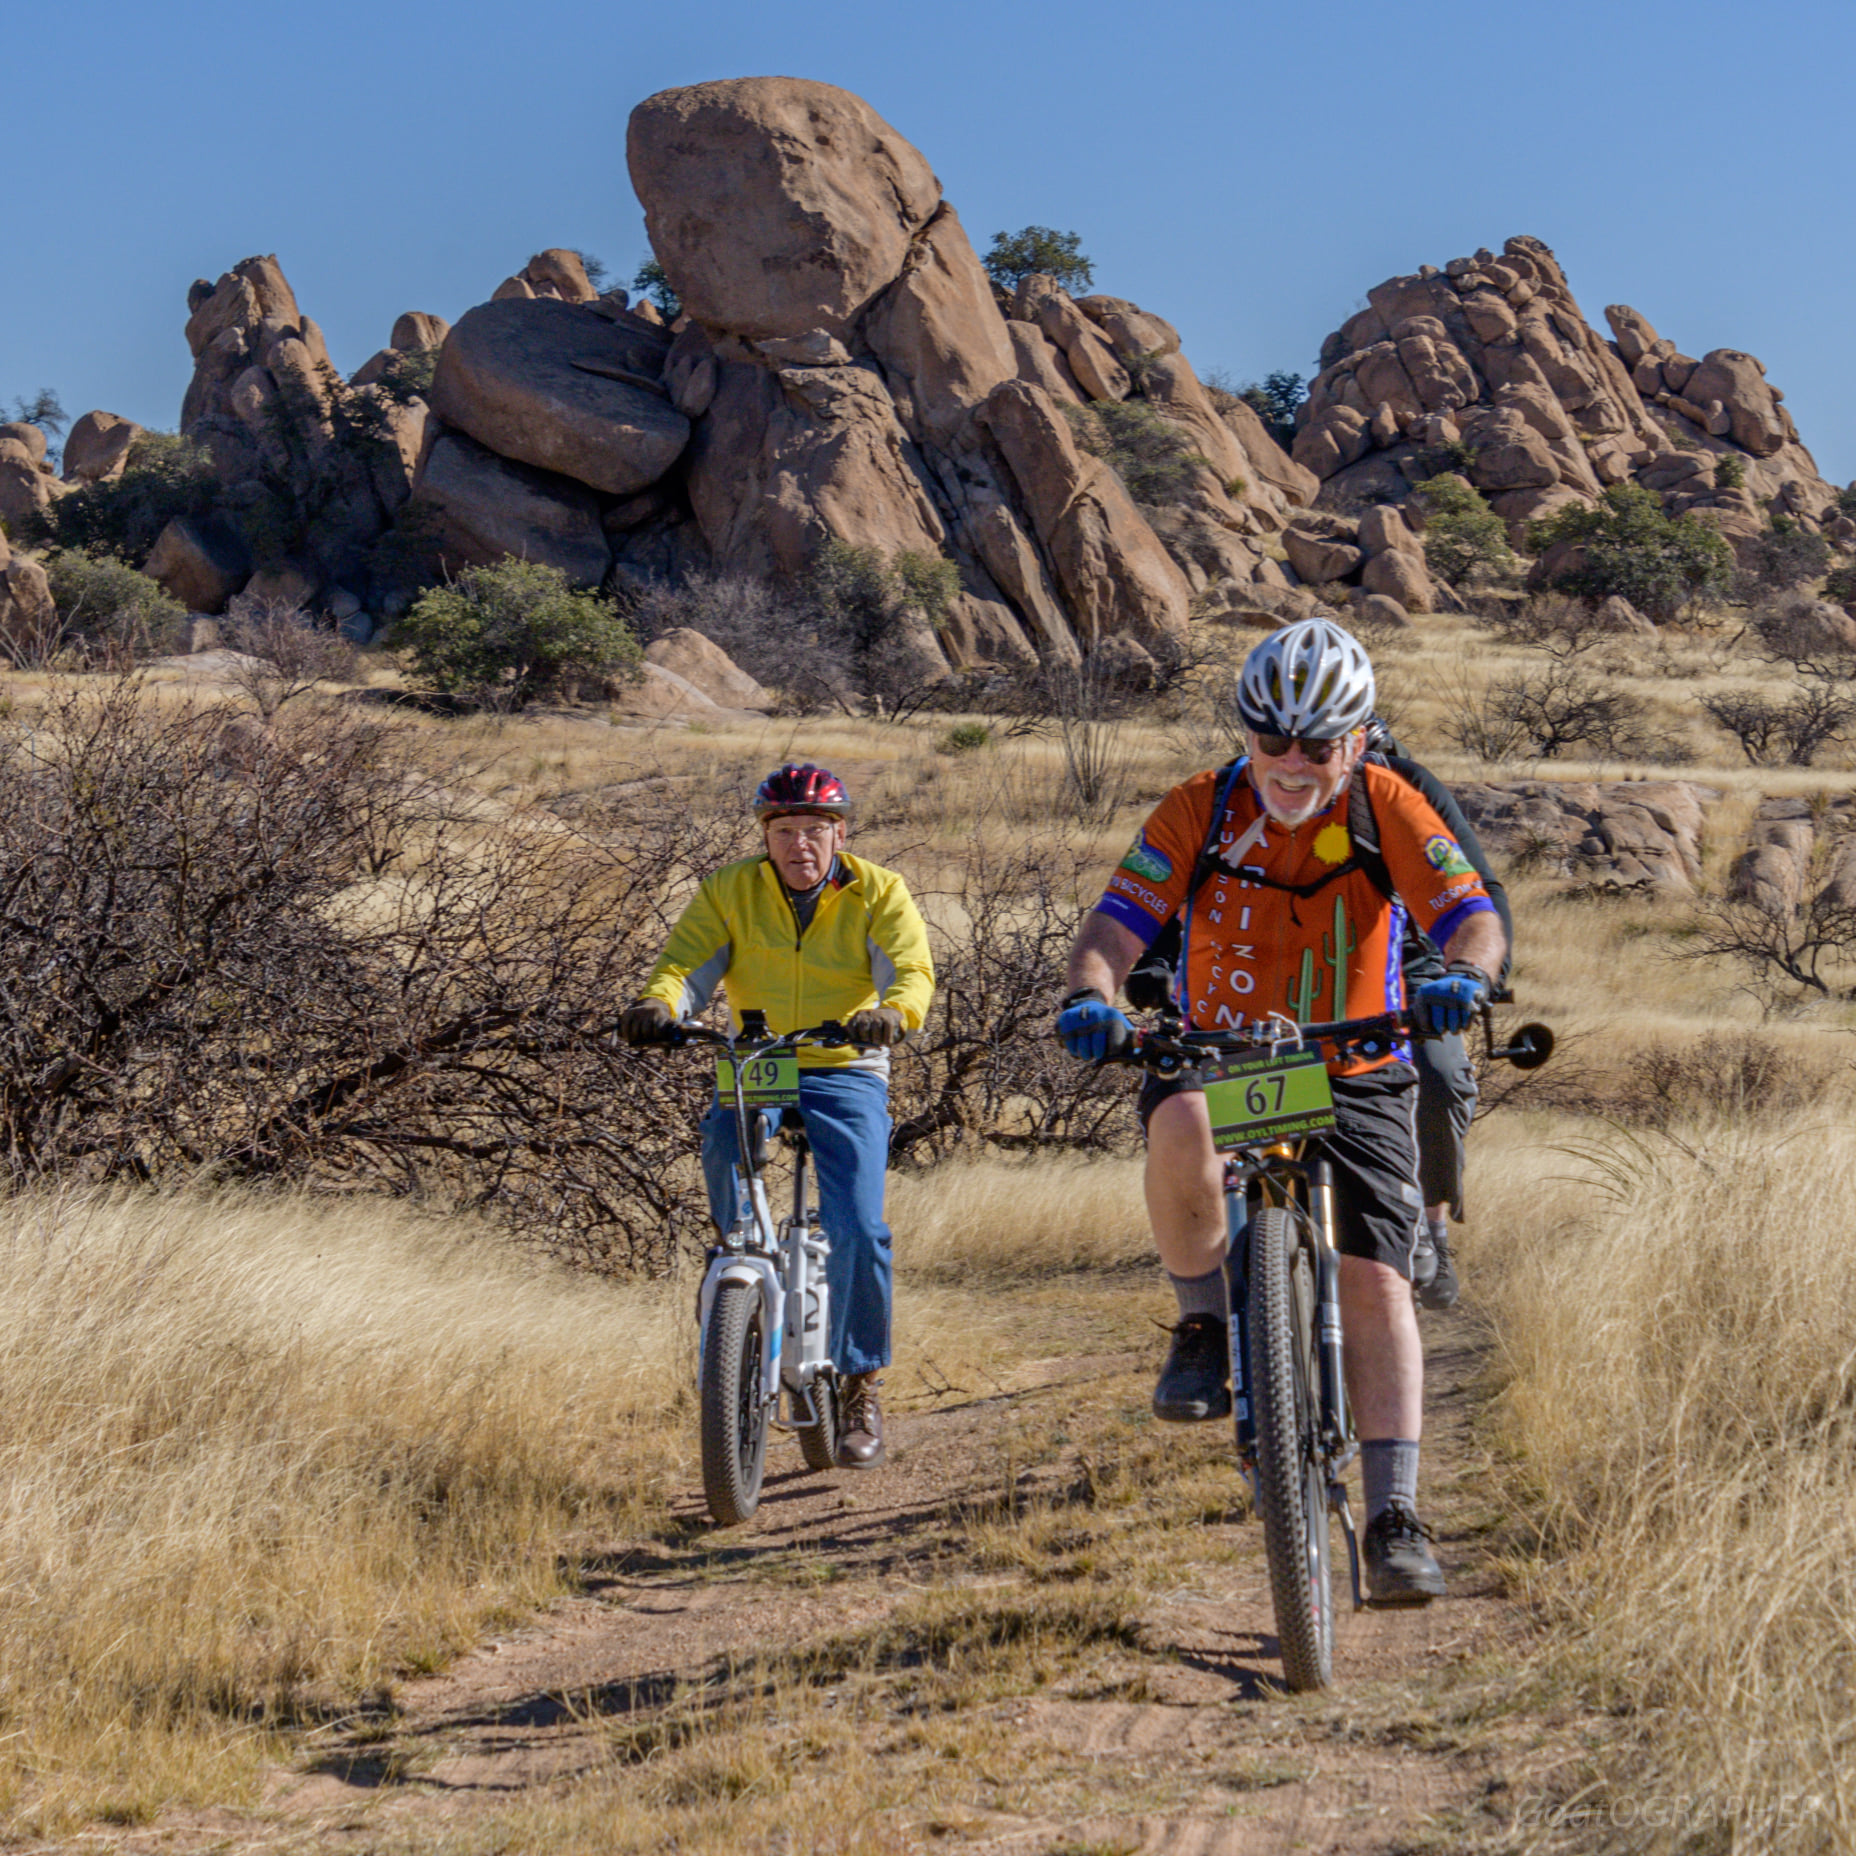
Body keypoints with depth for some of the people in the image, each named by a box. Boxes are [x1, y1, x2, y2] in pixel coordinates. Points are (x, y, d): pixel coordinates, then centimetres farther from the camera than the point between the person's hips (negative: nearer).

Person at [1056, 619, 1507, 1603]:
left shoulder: (1387, 810, -11)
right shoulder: (1200, 810, -11)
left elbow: (1471, 915, -21)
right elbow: (1114, 925, -18)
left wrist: (1465, 974, -44)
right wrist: (1091, 997, -41)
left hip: (1353, 1078, 0)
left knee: (1375, 1283, -12)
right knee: (1181, 1132, -36)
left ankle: (1394, 1519, -6)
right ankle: (1205, 1323, -11)